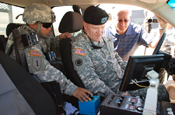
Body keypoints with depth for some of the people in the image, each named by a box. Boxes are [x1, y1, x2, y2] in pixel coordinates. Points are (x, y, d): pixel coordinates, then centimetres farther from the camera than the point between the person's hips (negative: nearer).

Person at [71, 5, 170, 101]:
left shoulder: (106, 39, 6)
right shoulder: (79, 47, -19)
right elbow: (90, 81, -23)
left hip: (125, 78, 7)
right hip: (113, 89, -7)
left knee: (162, 90, 3)